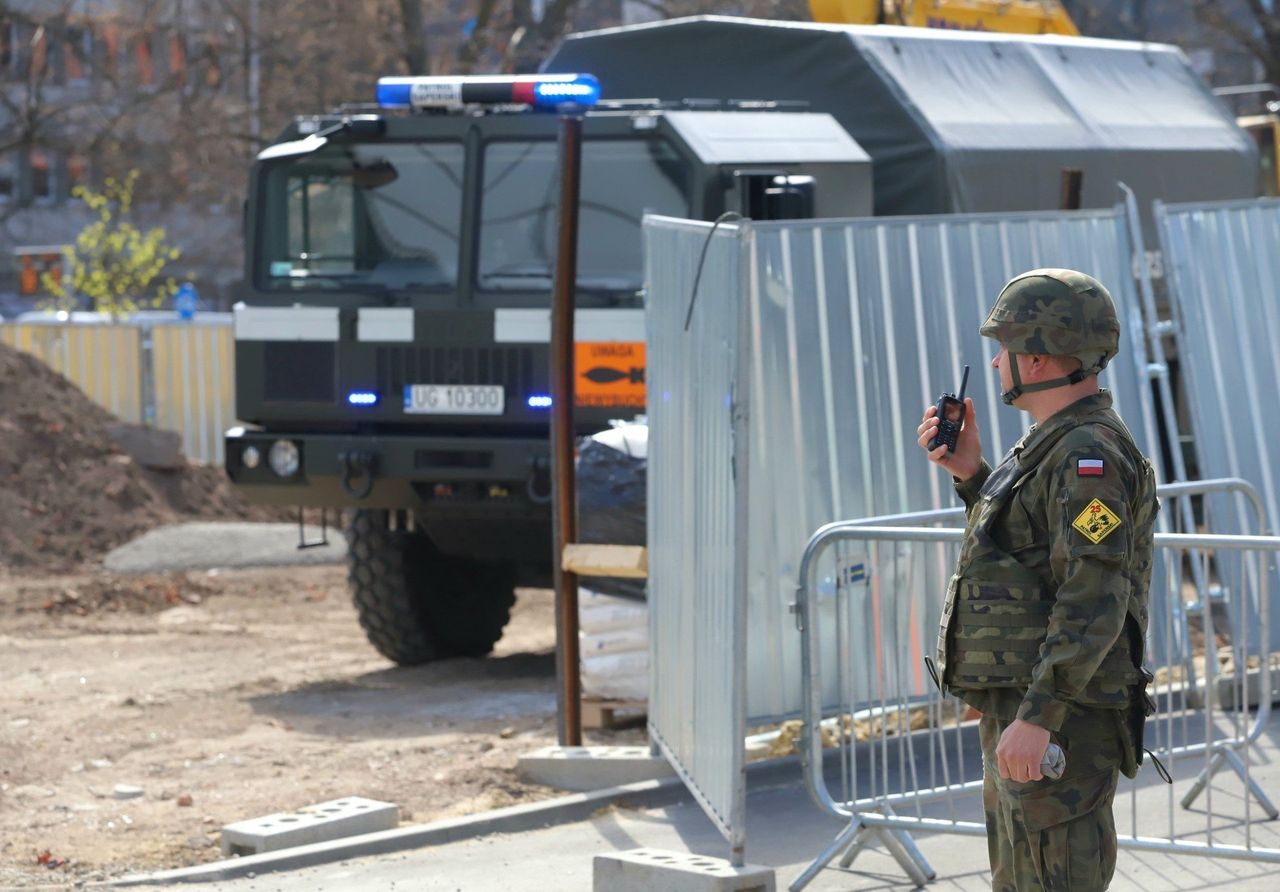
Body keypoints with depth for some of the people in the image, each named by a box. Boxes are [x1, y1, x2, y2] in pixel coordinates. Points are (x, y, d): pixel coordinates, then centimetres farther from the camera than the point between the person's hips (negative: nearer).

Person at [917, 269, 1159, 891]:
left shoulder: (1089, 456, -17)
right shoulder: (1058, 446, 16)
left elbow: (1094, 597, -25)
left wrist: (1037, 717, -29)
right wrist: (970, 473, 16)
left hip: (1056, 723, -11)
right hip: (1021, 709, 11)